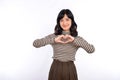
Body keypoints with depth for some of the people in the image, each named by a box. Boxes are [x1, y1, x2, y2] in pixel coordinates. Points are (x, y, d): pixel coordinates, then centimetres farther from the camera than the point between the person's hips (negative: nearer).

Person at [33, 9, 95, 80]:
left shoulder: (77, 38, 0)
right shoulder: (53, 36, 0)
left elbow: (92, 49, -14)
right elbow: (35, 43, -9)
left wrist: (74, 40, -20)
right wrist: (54, 40, -18)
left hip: (70, 70, 0)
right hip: (56, 69, 0)